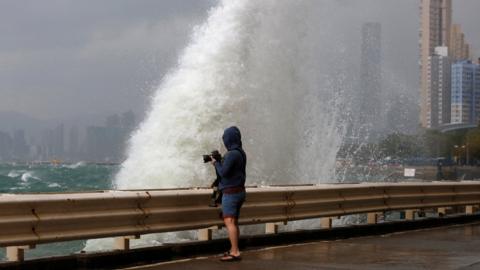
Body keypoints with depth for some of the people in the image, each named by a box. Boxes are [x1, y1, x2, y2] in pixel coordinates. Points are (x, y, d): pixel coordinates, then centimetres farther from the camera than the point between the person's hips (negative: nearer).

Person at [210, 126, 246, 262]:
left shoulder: (232, 154, -18)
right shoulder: (241, 153, 11)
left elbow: (223, 172, -20)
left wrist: (216, 163, -4)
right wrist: (220, 161, 11)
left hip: (231, 193, -10)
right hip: (239, 191, 10)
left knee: (229, 222, -12)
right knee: (234, 222, 16)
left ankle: (235, 253, -18)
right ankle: (234, 250, 22)